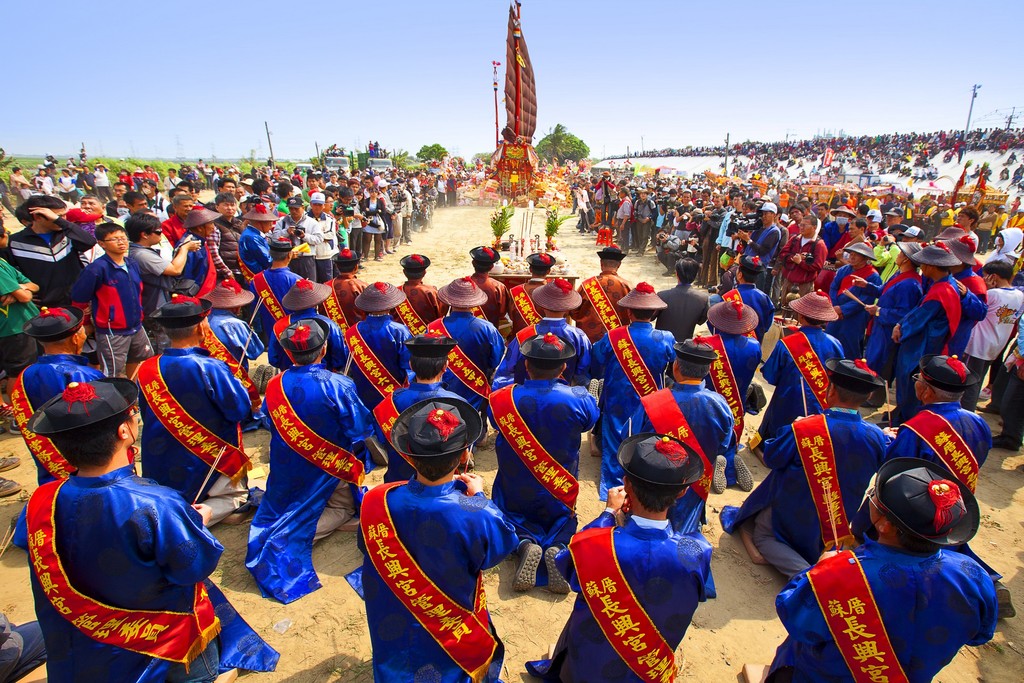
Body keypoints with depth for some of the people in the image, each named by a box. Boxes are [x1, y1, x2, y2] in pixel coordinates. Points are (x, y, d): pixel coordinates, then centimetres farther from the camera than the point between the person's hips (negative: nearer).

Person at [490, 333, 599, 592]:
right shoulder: (577, 399, -24)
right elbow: (591, 419, -1)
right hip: (560, 494, 1)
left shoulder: (502, 399, -23)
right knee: (564, 520, 29)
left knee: (512, 519, 28)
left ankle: (526, 544, -7)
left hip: (514, 494, 0)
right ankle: (557, 548, -5)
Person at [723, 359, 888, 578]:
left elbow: (771, 457, -14)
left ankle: (804, 573, -7)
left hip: (792, 517, -5)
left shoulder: (802, 429, -30)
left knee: (761, 535, 18)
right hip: (843, 525, 5)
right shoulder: (877, 437, -18)